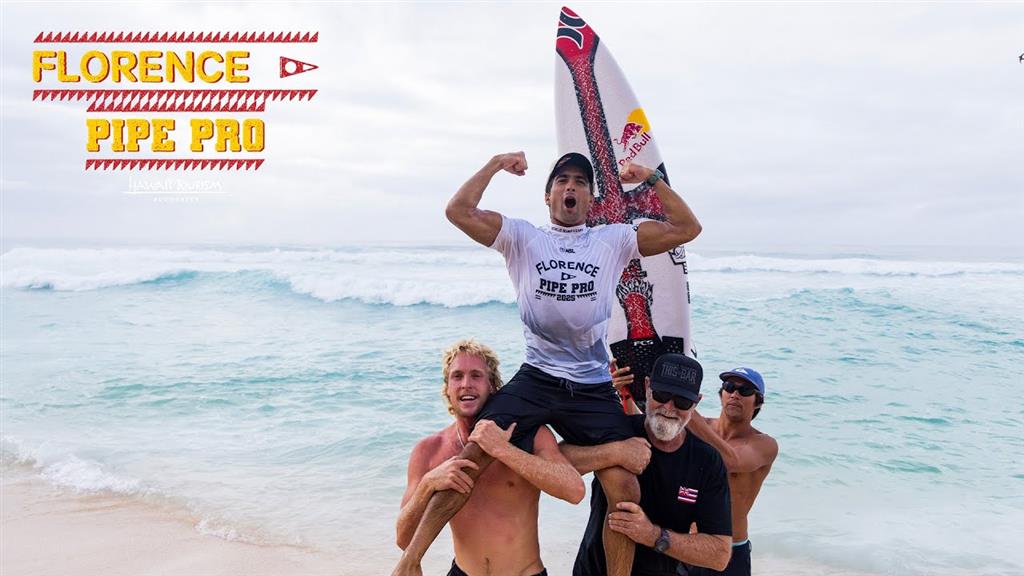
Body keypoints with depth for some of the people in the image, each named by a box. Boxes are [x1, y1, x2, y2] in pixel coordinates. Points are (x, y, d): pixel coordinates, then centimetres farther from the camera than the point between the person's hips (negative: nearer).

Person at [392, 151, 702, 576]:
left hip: (594, 389, 2)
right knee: (473, 454, -18)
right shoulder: (522, 238, 9)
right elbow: (458, 211, -3)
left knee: (625, 489, -10)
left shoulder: (613, 240, 12)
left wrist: (651, 179, 3)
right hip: (535, 380, -1)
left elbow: (687, 228, 7)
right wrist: (495, 165, 2)